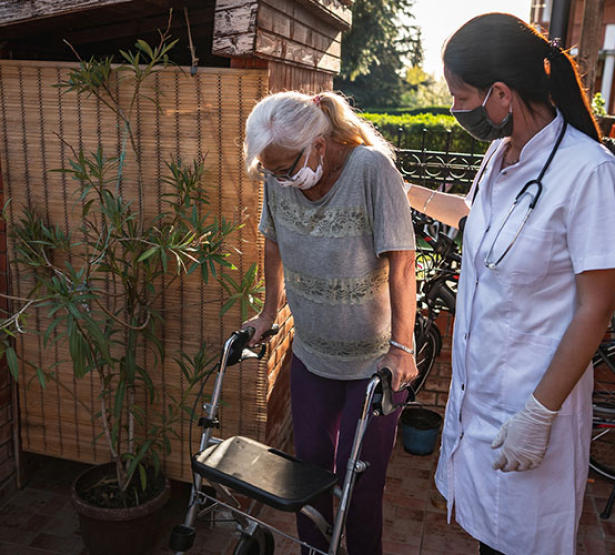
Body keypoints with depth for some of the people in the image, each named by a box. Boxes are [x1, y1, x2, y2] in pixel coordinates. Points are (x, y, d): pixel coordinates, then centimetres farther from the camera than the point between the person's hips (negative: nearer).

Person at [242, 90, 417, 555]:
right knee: (310, 463, 15)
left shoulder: (371, 168, -22)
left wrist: (400, 347, -21)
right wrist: (269, 312, 16)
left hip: (376, 357, -4)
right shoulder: (278, 177, -7)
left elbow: (401, 263, -22)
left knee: (358, 478, 3)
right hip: (311, 352, 5)